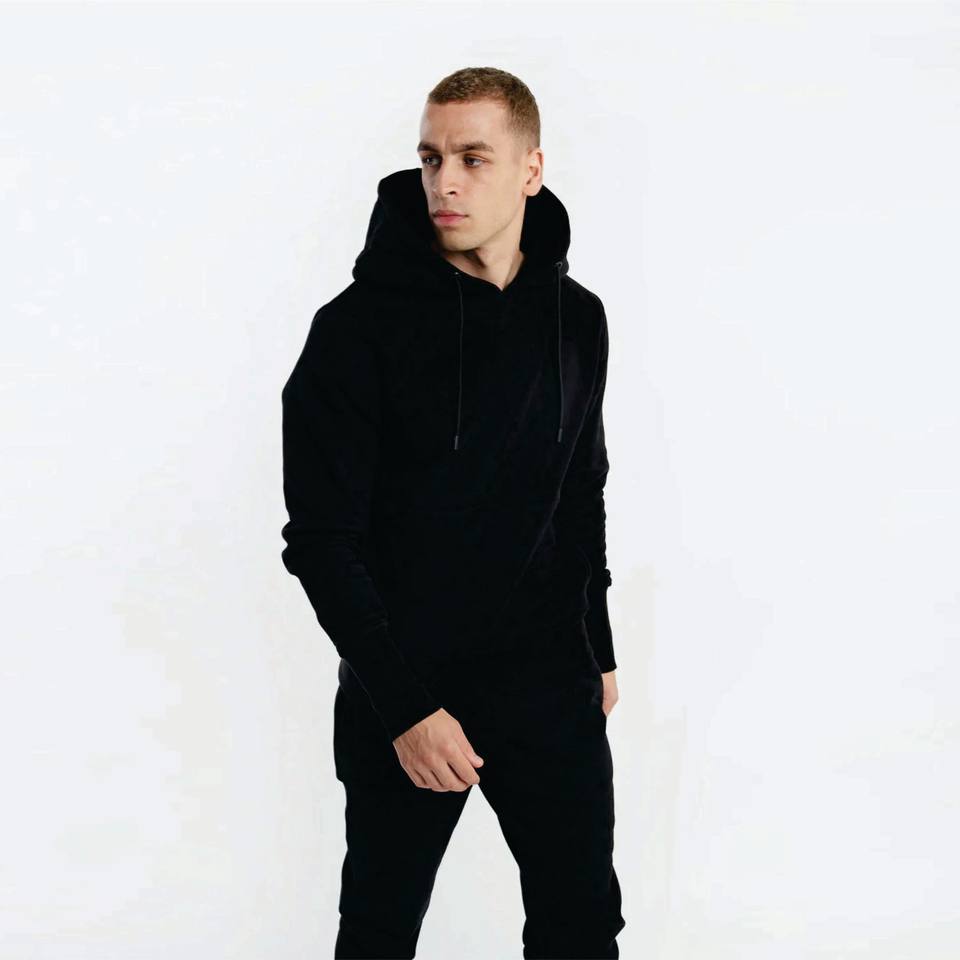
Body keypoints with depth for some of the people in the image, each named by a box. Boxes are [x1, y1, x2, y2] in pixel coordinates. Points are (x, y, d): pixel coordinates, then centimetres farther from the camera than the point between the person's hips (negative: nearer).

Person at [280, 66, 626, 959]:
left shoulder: (578, 321, 3)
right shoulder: (359, 327, -13)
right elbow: (323, 541, -13)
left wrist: (596, 648, 16)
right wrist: (405, 707, -17)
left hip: (550, 684, 4)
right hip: (402, 688, -3)